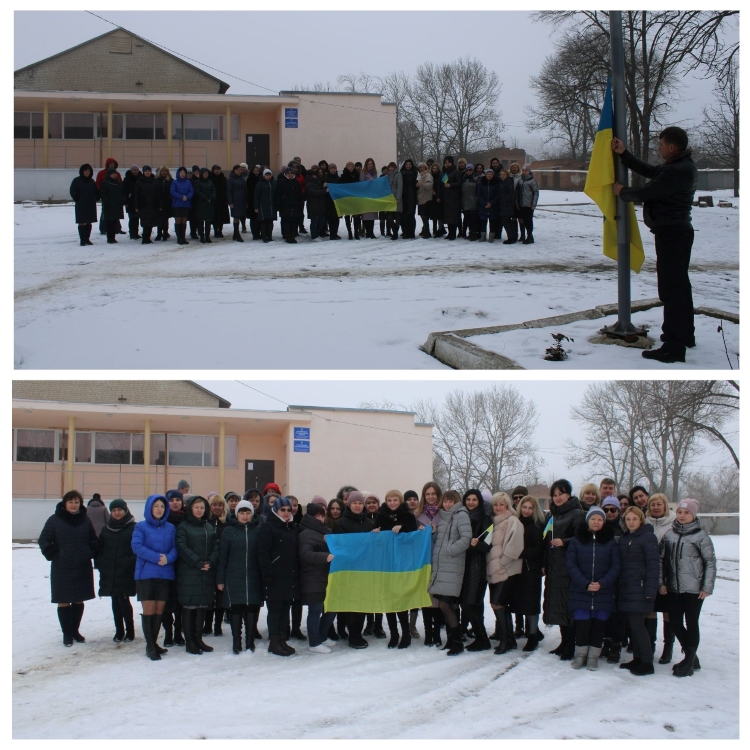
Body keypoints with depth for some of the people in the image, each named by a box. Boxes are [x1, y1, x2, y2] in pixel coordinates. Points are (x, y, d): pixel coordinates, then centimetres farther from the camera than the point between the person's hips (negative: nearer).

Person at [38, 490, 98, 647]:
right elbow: (44, 540, -5)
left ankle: (75, 630, 25)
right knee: (63, 601, 3)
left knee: (79, 601, 11)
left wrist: (90, 554, 0)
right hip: (62, 569, -3)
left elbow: (93, 540, 13)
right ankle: (67, 633, 13)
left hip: (83, 569, 3)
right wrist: (53, 555, -12)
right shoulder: (55, 520, -6)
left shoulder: (85, 520, 3)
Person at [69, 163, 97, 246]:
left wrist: (95, 198, 2)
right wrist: (77, 199, -11)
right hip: (81, 205, -4)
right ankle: (82, 240, -1)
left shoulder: (92, 181, 10)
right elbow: (73, 192, -4)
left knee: (89, 223, 7)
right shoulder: (77, 181, -3)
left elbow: (96, 192, 17)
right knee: (81, 223, -3)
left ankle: (87, 239, 14)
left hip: (91, 205, 4)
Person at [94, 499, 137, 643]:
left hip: (126, 573, -5)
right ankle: (119, 631, 16)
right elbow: (99, 549, 15)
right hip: (110, 573, 5)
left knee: (123, 600, -9)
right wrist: (100, 563, 3)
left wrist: (130, 564, -15)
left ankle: (130, 631, 3)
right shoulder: (106, 530, 13)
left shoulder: (134, 528, -3)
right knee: (116, 602, 8)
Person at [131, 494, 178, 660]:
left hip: (165, 574, 3)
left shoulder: (170, 528, 10)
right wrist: (157, 557, -19)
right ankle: (150, 646, 3)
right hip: (146, 574, -3)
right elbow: (136, 546, -11)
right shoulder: (141, 527, 0)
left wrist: (168, 558, -18)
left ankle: (153, 643, 17)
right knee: (149, 610, -4)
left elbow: (175, 548, 4)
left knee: (159, 611, 6)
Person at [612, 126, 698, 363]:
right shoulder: (682, 167, 12)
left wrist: (622, 191, 0)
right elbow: (647, 170, 17)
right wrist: (623, 153, 13)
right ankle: (685, 335, 33)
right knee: (680, 285, 20)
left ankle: (674, 347, -11)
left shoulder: (677, 172, -23)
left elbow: (645, 193, -19)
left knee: (670, 290, -11)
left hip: (671, 234, -11)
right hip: (679, 231, 11)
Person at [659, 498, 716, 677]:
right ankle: (691, 656, 25)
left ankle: (689, 662, 13)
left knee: (691, 623, 2)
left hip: (694, 589, -5)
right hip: (673, 588, 5)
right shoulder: (669, 533, 7)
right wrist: (661, 582, 1)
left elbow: (710, 562, -5)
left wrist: (707, 587, -8)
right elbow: (661, 558, 9)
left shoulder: (700, 535, -5)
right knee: (675, 623, 7)